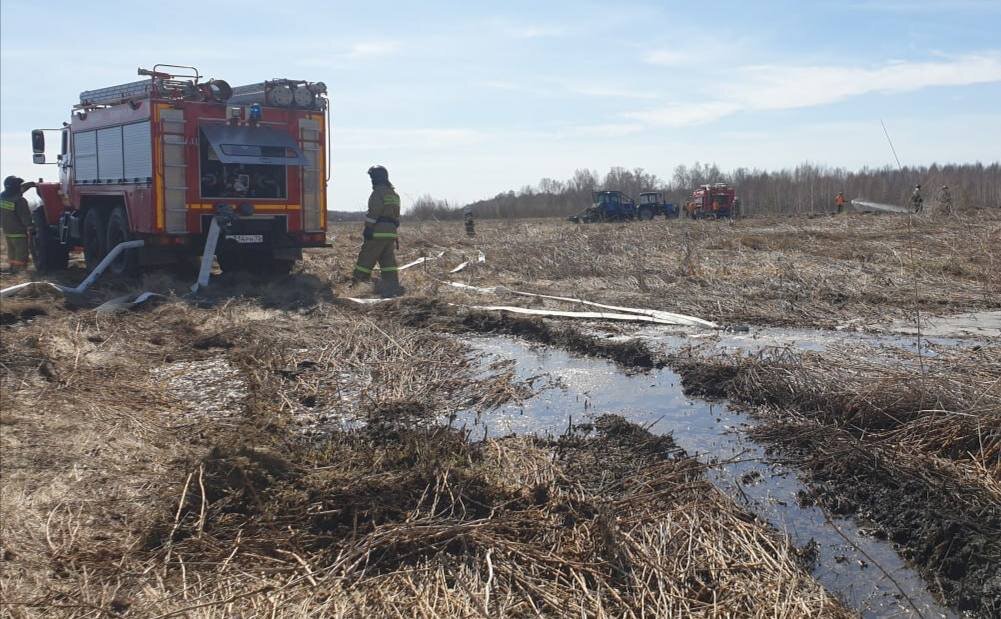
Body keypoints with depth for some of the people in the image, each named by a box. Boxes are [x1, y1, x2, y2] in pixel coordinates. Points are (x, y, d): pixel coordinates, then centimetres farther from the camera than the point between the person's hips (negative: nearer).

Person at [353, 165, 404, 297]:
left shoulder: (378, 192, -8)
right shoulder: (394, 193, 21)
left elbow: (374, 213, -16)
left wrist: (368, 228, -14)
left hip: (378, 231, -8)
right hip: (391, 232, 9)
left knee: (367, 256, 0)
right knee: (389, 260, 6)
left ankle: (358, 280, 2)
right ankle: (393, 286, 1)